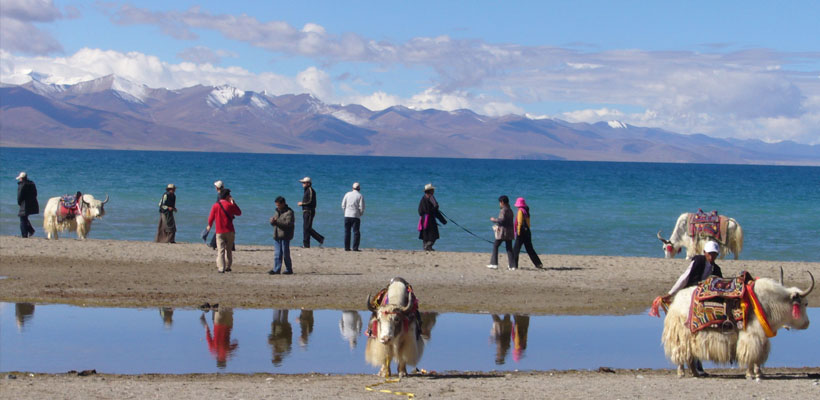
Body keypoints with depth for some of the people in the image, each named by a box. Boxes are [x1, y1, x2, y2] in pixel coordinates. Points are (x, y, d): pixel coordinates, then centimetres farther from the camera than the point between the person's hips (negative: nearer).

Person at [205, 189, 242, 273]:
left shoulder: (215, 206, -3)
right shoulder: (230, 205, -5)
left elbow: (211, 218, 1)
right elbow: (239, 212, 9)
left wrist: (209, 226, 21)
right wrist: (233, 202, 14)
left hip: (219, 232, 0)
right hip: (229, 231, 0)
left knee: (220, 250, -2)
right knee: (229, 250, 15)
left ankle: (221, 268, -12)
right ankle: (227, 267, 20)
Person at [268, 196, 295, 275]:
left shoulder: (289, 212, -9)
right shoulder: (277, 211, 16)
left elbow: (288, 223, -20)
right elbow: (272, 219, 16)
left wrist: (277, 221, -24)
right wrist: (272, 220, -9)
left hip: (285, 236, -8)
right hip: (277, 236, 8)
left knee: (285, 253, -3)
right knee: (277, 253, 6)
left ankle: (289, 269, 6)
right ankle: (276, 269, 8)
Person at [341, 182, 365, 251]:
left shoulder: (347, 194, 5)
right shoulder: (360, 196, -3)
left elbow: (343, 205, 5)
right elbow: (362, 207, -7)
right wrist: (360, 214, 11)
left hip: (347, 215, 3)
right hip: (356, 216, -3)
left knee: (347, 232, 9)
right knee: (356, 232, 0)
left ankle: (347, 247, 7)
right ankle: (355, 248, -7)